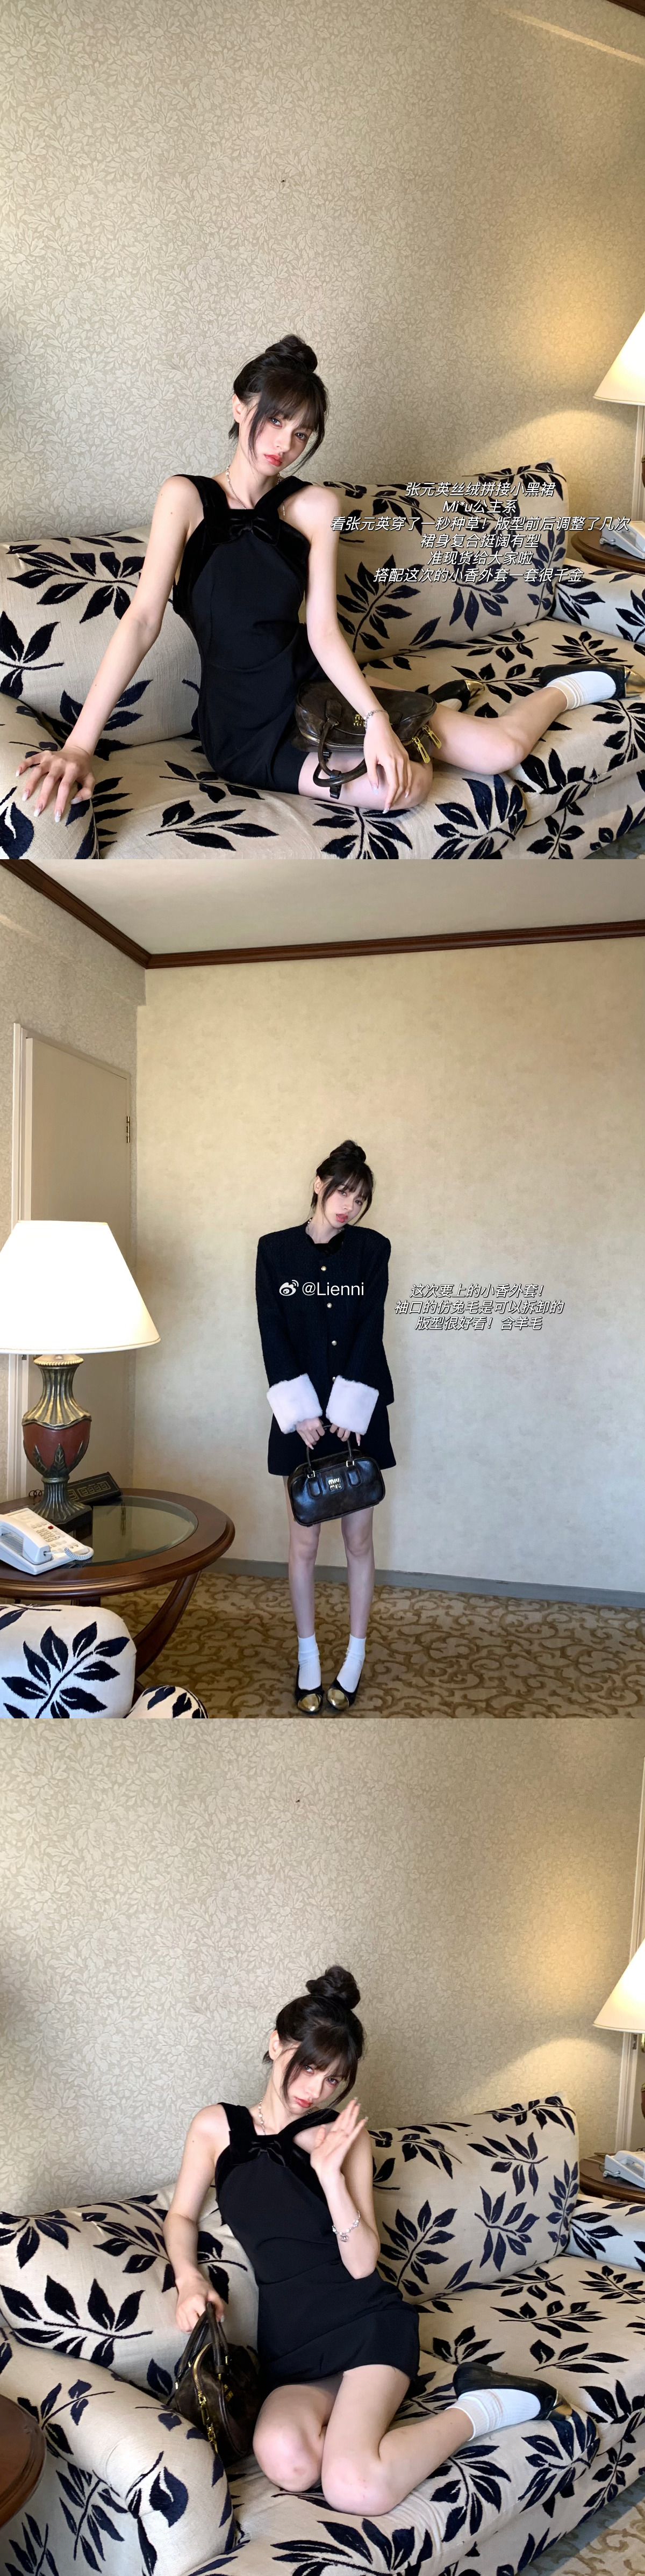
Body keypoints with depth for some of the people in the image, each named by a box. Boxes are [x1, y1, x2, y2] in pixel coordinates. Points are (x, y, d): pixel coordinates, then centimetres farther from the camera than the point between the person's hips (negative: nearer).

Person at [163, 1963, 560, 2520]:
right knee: (287, 2463, -32)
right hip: (287, 2341, 2)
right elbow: (181, 2215, 14)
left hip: (366, 2320, -2)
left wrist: (330, 2172, -17)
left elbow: (362, 2262, -4)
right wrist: (189, 2277, -6)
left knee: (355, 2489, -29)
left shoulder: (344, 2137, 0)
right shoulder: (217, 2127, 4)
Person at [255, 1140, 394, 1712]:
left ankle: (356, 1655, 23)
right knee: (304, 1541, 7)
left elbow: (370, 1330, -6)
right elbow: (273, 1334, -4)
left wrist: (348, 1412, -14)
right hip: (300, 1415, 0)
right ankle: (308, 1655, 23)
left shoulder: (372, 1249, 0)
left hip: (360, 1412, 0)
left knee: (358, 1539, 8)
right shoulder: (275, 1250, 0)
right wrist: (301, 1413, -12)